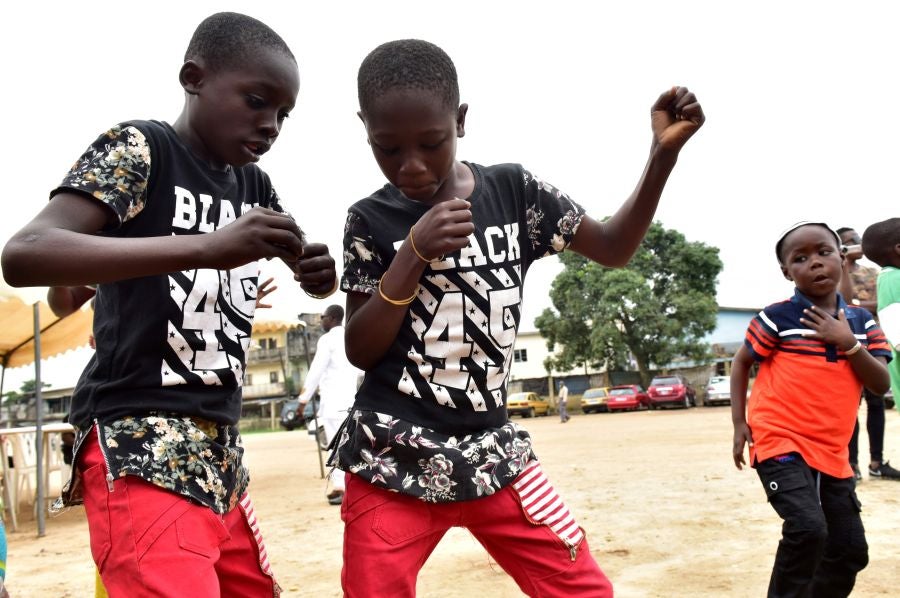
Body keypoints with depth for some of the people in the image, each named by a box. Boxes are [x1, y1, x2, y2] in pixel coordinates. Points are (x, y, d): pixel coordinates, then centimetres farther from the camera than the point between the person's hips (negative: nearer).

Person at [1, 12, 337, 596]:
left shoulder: (254, 186, 12)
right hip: (140, 446, -8)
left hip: (220, 449, 8)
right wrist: (207, 247, -31)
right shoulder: (138, 148, -8)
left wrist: (320, 273, -7)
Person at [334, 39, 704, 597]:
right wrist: (414, 254, -19)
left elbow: (614, 248, 7)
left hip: (494, 452, 2)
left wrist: (664, 152, -6)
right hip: (393, 461, -2)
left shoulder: (514, 191, 0)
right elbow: (360, 351, -6)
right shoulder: (371, 220, -4)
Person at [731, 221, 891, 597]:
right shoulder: (778, 318, -8)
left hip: (832, 453, 6)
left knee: (851, 550, 10)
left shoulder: (861, 322, 4)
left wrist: (849, 344, -16)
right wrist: (739, 423, -2)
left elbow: (881, 385, -1)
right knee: (807, 528, -25)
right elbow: (741, 363, 3)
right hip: (780, 443, -6)